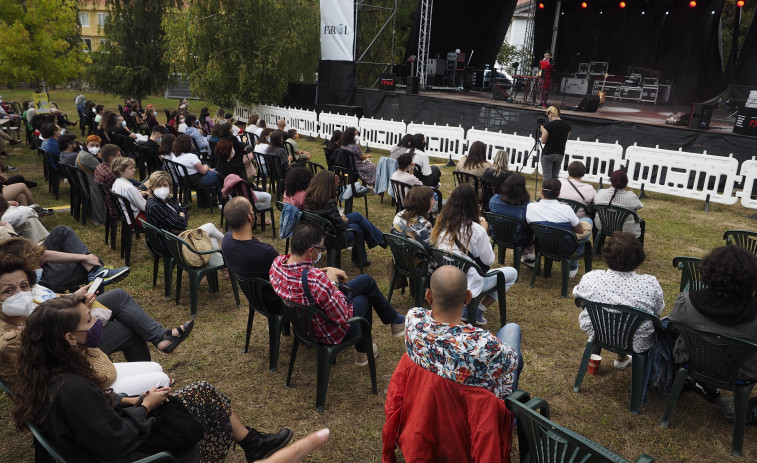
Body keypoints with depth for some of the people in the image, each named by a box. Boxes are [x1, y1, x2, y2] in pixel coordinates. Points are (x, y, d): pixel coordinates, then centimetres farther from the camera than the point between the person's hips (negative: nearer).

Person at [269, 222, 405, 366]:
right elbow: (344, 317, -29)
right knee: (364, 299, 23)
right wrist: (333, 283, -19)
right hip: (329, 334, -7)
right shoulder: (317, 280, -42)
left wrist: (326, 271, -1)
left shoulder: (277, 262, -18)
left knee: (366, 279, 19)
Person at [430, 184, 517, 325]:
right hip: (467, 285, -7)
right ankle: (478, 312, 10)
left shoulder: (441, 223, -5)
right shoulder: (475, 229, -21)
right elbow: (489, 260, -9)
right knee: (512, 273, 12)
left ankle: (465, 308, 21)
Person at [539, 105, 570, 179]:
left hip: (548, 154, -5)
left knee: (547, 178, -2)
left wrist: (542, 130, 6)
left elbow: (543, 141, -8)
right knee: (555, 177, 14)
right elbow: (565, 140, 13)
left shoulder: (548, 125, -14)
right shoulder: (567, 125, 3)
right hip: (560, 154, 6)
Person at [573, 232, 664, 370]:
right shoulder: (650, 285, -27)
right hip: (637, 342, -1)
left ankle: (622, 358, 48)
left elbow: (577, 296, -2)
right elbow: (658, 312, -8)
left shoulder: (590, 279, -23)